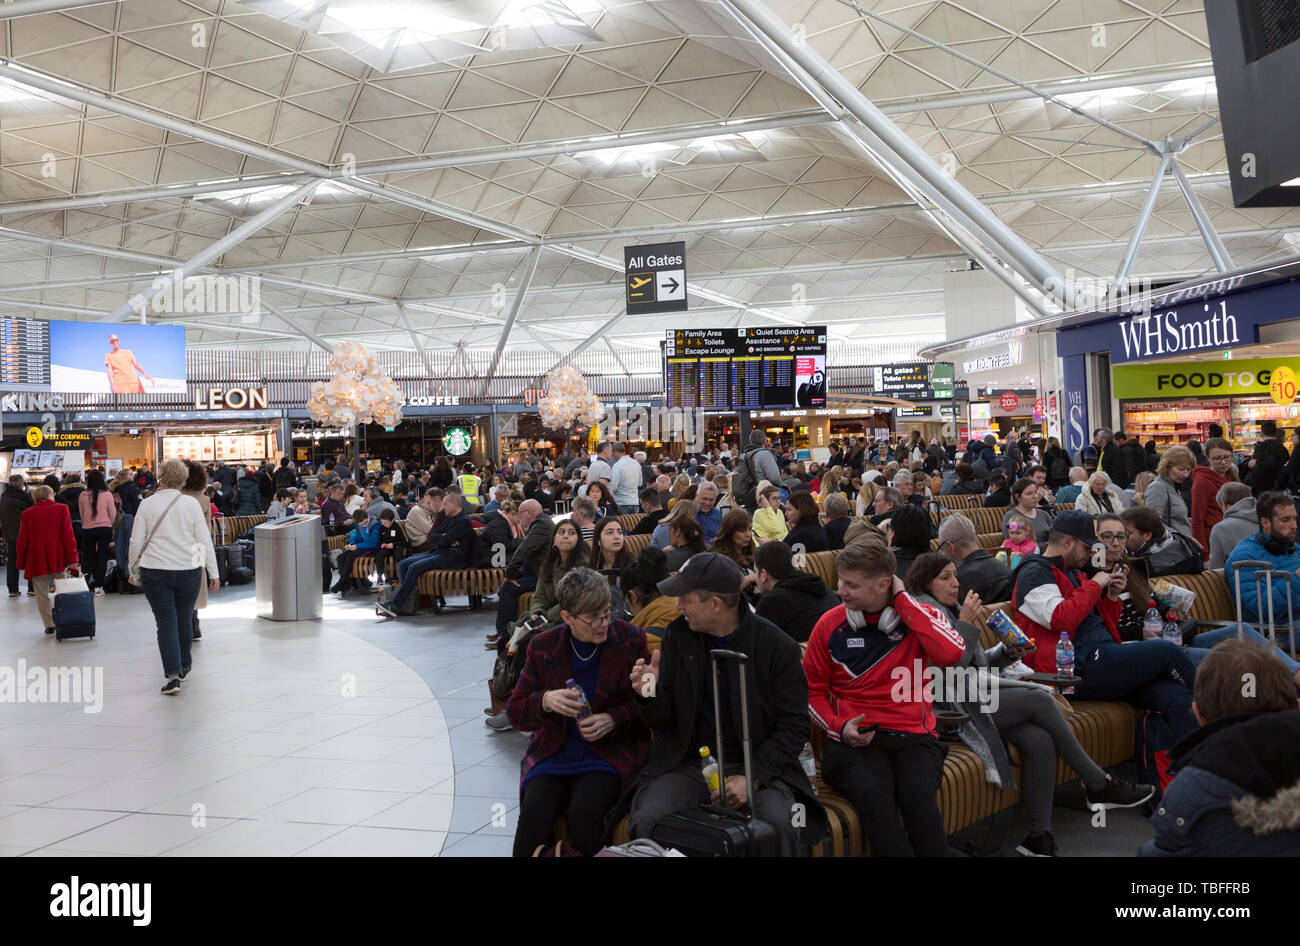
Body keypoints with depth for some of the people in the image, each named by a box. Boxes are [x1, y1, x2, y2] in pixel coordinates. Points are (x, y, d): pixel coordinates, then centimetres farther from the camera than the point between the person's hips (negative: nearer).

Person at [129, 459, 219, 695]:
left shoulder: (147, 504, -2)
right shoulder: (191, 504, -2)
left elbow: (136, 541, 0)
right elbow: (205, 541, -1)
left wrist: (134, 567, 17)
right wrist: (213, 573, 4)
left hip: (155, 571, -1)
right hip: (188, 570, 1)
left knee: (166, 622, 0)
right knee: (184, 619, 16)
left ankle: (173, 674, -11)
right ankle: (183, 667, 31)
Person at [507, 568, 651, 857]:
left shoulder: (631, 639, -2)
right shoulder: (543, 647, 1)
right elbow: (515, 712, 4)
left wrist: (614, 719, -15)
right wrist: (546, 702, -17)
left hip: (610, 754, -1)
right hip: (553, 754, 2)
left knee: (584, 811, -29)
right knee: (535, 811, -26)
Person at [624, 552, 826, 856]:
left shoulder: (778, 647, -6)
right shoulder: (677, 637, 4)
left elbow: (794, 727, -5)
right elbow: (666, 722, 8)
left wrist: (754, 777, -17)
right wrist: (649, 695, -15)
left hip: (756, 763, -2)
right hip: (687, 762, 2)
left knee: (778, 824, -32)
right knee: (649, 819, -27)